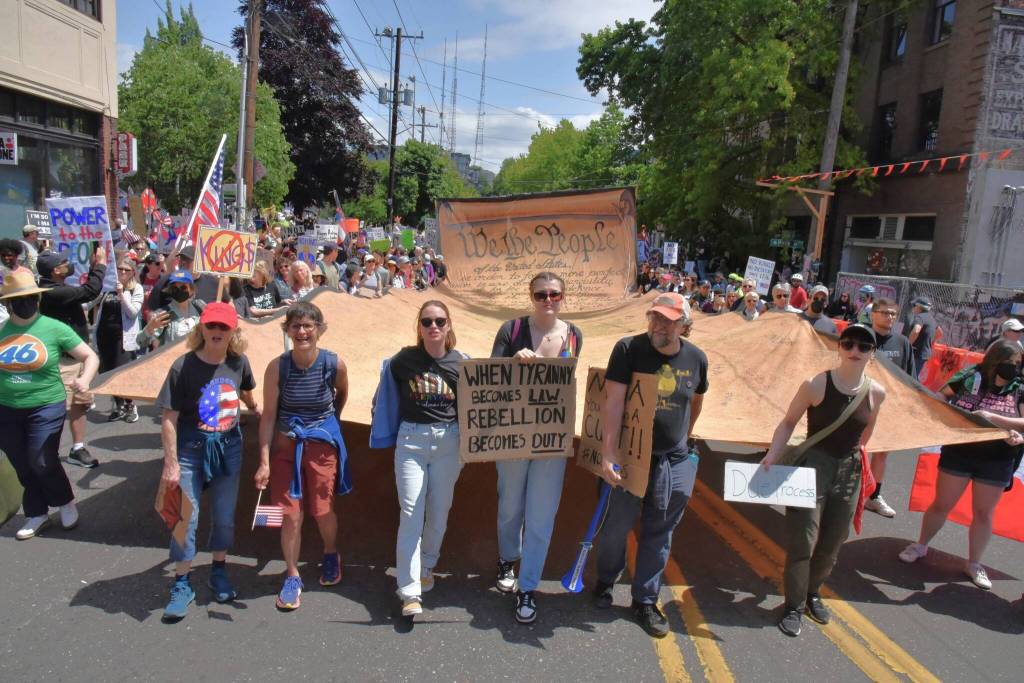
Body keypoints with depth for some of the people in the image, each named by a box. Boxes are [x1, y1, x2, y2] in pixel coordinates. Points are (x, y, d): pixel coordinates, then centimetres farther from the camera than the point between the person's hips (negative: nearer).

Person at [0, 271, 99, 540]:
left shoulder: (55, 328, -9)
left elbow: (90, 357, -5)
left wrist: (84, 380, -22)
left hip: (46, 407, -4)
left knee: (42, 462, -5)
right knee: (23, 467, 12)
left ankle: (66, 502, 23)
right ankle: (37, 514, 30)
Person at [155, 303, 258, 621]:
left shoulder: (239, 362, -6)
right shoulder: (183, 366, -16)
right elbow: (169, 418, -14)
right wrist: (171, 463, -15)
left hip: (229, 446, 3)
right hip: (191, 448, -3)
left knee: (225, 515, 13)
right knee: (186, 517, 2)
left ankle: (219, 571, 34)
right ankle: (182, 583, 20)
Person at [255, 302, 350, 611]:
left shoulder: (335, 364, -13)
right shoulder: (278, 367, -13)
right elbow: (268, 415, -9)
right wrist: (264, 461, -11)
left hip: (322, 445, 0)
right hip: (285, 446, 0)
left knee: (323, 510, 10)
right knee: (290, 514, 2)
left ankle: (331, 555, 41)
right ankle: (292, 577, 23)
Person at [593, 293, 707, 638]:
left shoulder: (696, 358, -2)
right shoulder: (629, 349, -13)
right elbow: (614, 403, -18)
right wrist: (608, 454, -24)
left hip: (675, 463, 3)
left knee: (659, 534, 12)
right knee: (616, 526, 12)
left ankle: (645, 601, 29)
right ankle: (605, 581, 39)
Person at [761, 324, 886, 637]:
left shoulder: (876, 393, -4)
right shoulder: (816, 385, -15)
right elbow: (789, 422, -7)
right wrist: (773, 454, -18)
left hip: (849, 470, 4)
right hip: (813, 466, -4)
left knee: (832, 543, 15)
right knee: (803, 539, -3)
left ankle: (812, 594, 36)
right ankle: (793, 605, 14)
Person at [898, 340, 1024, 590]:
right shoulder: (969, 378, -7)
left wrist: (993, 417, -28)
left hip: (997, 460, 1)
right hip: (958, 453, -1)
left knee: (984, 512, 12)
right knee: (941, 504, 10)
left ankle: (974, 563, 29)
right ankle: (920, 545, 30)